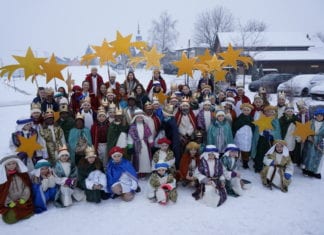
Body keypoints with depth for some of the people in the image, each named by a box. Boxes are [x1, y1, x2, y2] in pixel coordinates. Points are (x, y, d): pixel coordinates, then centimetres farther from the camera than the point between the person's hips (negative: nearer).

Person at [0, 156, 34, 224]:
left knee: (28, 214, -15)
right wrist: (10, 202, -12)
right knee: (10, 218, -20)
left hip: (23, 201, 2)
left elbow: (27, 186, 1)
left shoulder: (22, 174, 2)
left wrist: (23, 198, -9)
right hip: (11, 204, -2)